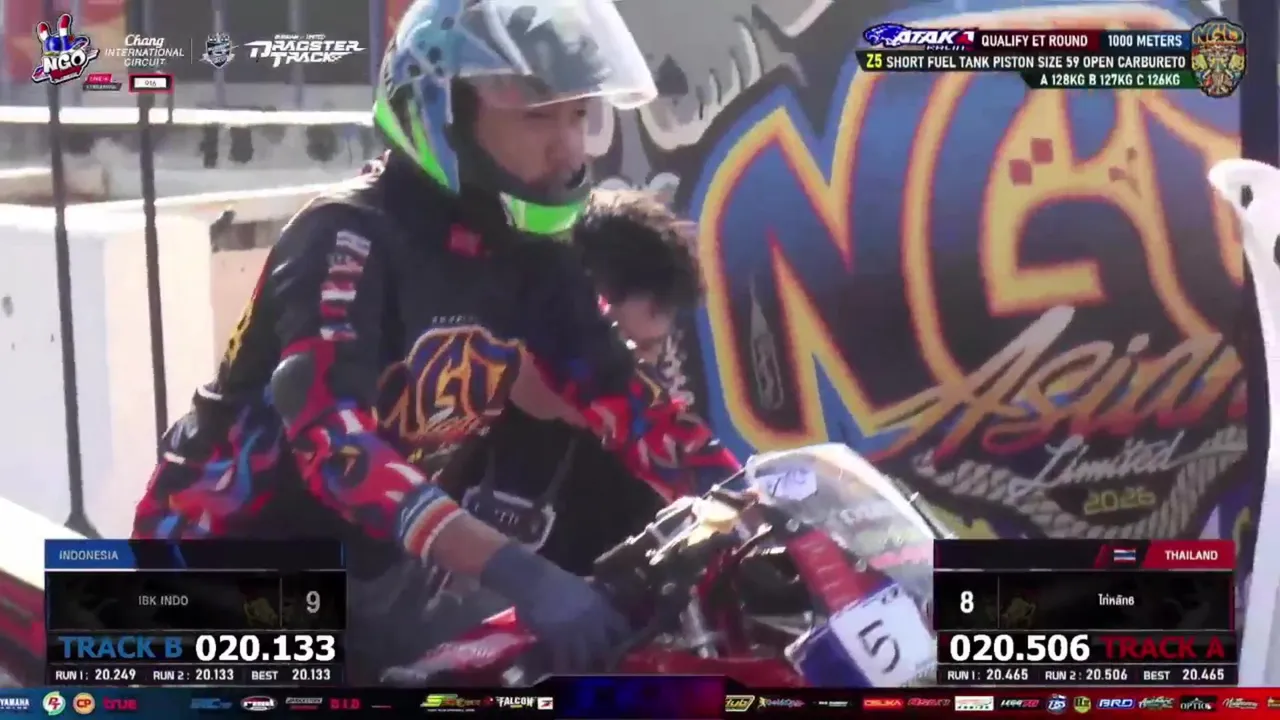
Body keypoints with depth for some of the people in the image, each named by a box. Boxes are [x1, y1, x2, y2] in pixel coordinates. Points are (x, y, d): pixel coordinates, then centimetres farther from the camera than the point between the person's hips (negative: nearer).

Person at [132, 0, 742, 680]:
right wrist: (518, 574, -49)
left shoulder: (534, 257, -3)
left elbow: (628, 402, -4)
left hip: (357, 559, 7)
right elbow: (334, 442, -39)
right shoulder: (349, 235, -26)